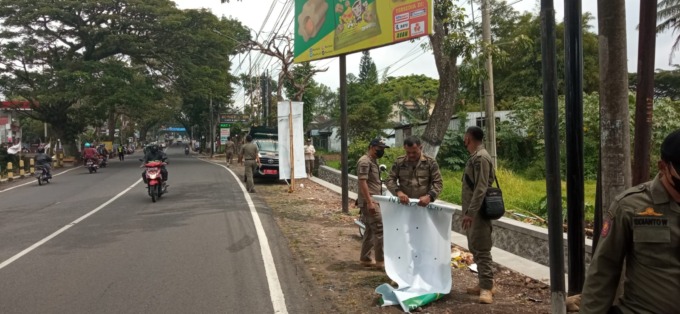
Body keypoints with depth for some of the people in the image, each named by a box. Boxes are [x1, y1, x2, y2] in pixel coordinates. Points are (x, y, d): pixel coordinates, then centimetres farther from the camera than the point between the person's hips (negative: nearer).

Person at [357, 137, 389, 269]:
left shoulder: (373, 161, 17)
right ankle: (380, 261, -4)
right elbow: (362, 182, -21)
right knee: (379, 230, -9)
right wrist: (370, 202, -25)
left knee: (370, 230, 13)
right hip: (369, 202, -10)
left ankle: (365, 259, 20)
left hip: (373, 201, 10)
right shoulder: (365, 161, -14)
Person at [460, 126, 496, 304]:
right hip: (472, 211, 10)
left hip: (478, 212, -10)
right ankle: (483, 284, 21)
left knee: (482, 249, -8)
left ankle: (487, 287, -5)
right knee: (475, 248, 14)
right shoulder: (474, 157, 15)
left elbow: (481, 189, -23)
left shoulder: (481, 157, -16)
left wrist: (470, 212, -26)